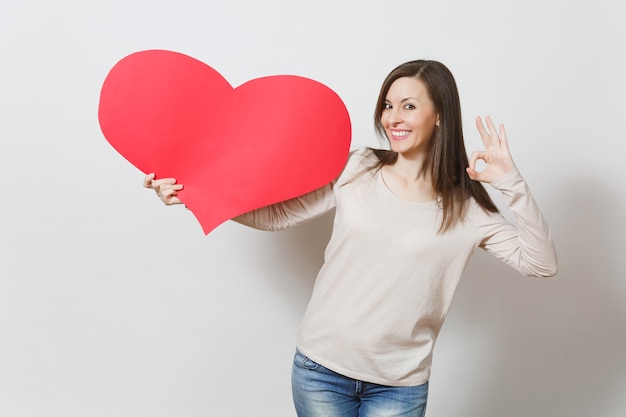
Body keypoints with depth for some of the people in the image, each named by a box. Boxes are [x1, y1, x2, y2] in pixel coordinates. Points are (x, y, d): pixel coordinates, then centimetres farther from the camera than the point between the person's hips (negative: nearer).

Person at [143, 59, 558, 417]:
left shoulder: (466, 207, -5)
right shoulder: (355, 170, -5)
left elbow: (541, 264, -7)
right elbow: (276, 213, -3)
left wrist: (512, 184, -17)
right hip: (320, 368, 1)